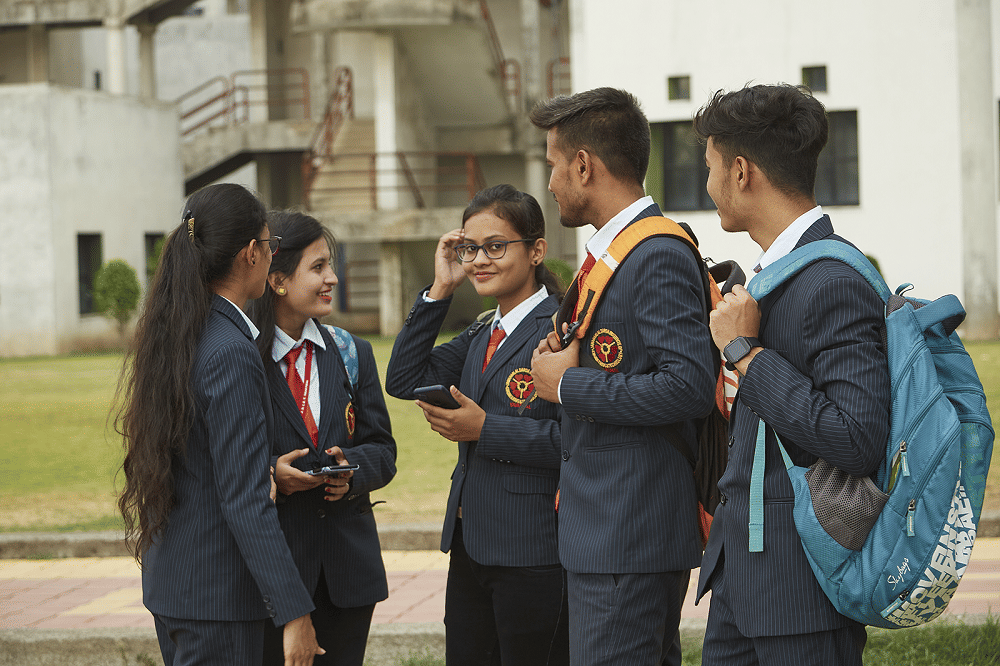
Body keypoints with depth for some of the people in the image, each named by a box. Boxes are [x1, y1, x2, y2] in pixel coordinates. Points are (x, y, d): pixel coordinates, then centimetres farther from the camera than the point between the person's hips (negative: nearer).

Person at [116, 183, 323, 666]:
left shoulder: (169, 338, 8)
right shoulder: (230, 354, -19)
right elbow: (245, 501, -22)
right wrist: (294, 612, -20)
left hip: (167, 581, 9)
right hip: (217, 594, -9)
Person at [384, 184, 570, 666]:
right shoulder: (481, 336, 17)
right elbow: (403, 381, 7)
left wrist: (487, 430, -19)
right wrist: (439, 291, 3)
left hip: (533, 553, -8)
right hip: (470, 548, 9)